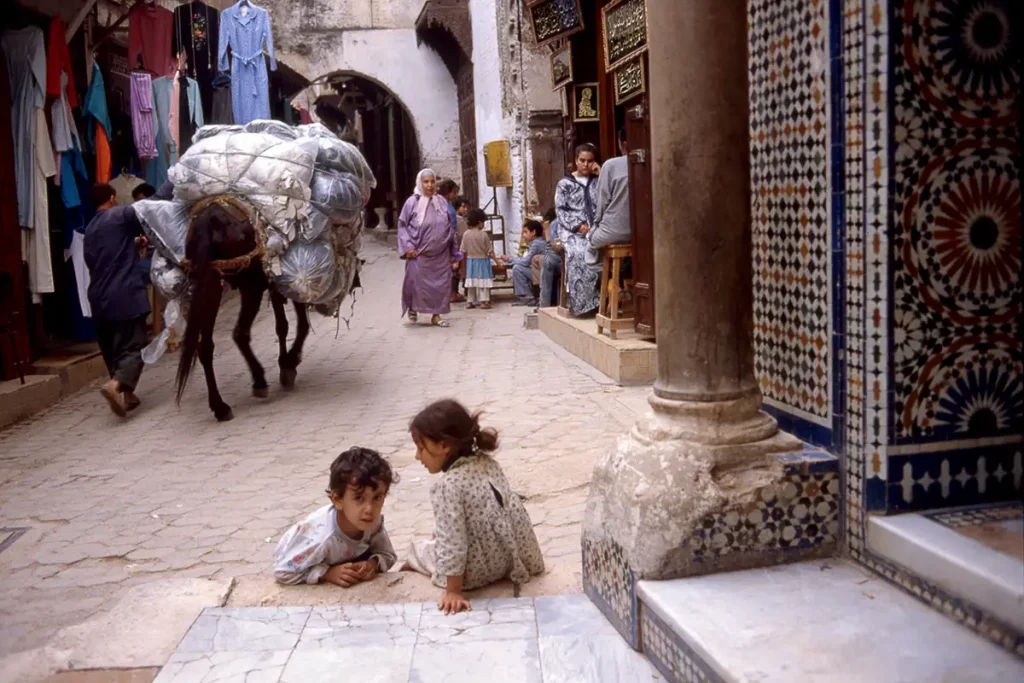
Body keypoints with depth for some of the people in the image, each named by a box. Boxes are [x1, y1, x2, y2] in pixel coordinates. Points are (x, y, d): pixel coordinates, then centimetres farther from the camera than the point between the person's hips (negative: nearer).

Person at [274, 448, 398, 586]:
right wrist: (328, 573, -41)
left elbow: (388, 555, -14)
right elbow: (283, 572, -36)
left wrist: (373, 563, -35)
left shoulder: (374, 521, -28)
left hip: (342, 561, 4)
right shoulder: (321, 538, -43)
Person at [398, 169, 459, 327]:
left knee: (440, 284, 4)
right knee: (416, 283, 0)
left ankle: (436, 315, 16)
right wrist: (408, 247, -12)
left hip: (440, 254, 3)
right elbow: (402, 225, -1)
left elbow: (450, 228, 10)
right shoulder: (412, 202, -5)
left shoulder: (442, 201, 5)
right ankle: (412, 307, 28)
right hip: (419, 254, -3)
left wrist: (453, 254, 9)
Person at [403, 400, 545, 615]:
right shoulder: (487, 463, -1)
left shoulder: (447, 485, -23)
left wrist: (453, 591, -16)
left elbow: (452, 543, -23)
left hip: (481, 568, -6)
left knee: (418, 550, 15)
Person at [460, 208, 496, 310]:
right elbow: (490, 251, -9)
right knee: (483, 281, -1)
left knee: (471, 281, 11)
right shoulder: (484, 235, -13)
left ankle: (471, 302, 14)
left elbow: (462, 251, -1)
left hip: (470, 260, 4)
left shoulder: (466, 234, -4)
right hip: (482, 260, -4)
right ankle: (483, 301, -7)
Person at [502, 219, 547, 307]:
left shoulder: (536, 243, -15)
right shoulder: (539, 242, 15)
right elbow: (527, 260, 14)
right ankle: (523, 296, 12)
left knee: (517, 268, -13)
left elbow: (525, 262, -18)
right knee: (517, 267, 13)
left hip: (542, 273, -10)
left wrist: (510, 259, -7)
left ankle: (528, 297, -4)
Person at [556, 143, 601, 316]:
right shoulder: (565, 184, 14)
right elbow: (561, 210, 3)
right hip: (573, 231, -1)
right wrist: (579, 226, -11)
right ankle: (583, 302, -29)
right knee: (579, 254, -33)